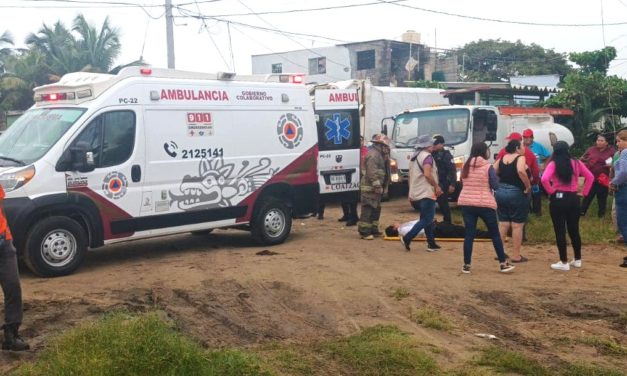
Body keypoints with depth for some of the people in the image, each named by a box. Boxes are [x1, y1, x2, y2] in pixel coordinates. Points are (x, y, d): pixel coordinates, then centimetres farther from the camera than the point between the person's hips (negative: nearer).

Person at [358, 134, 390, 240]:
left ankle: (373, 229, 25)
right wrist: (377, 186, -25)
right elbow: (372, 172, -24)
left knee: (376, 209, 17)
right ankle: (364, 231, -9)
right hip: (370, 187, -11)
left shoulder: (378, 154, 20)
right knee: (368, 209, -10)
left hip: (375, 187, 11)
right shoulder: (373, 155, -15)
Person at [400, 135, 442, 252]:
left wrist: (411, 194, 24)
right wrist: (436, 186, -13)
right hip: (426, 194, -9)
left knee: (426, 218, 14)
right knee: (426, 220, -6)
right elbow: (427, 174, -24)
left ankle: (431, 244, 14)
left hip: (415, 194, 9)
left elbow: (410, 176, 20)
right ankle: (407, 238, -13)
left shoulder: (414, 157, 17)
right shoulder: (427, 156, -11)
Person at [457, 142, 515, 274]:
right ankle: (503, 264, 15)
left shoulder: (466, 166, 6)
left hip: (466, 203, 4)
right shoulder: (488, 167, -8)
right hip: (485, 204, -4)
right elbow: (495, 185, -6)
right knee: (495, 234, 9)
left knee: (469, 234, 7)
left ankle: (466, 265, 5)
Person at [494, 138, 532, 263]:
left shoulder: (502, 158, 8)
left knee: (503, 223, 13)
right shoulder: (520, 158, -10)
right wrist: (528, 185, -20)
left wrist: (501, 183, 13)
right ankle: (516, 256, 4)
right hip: (517, 193, -6)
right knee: (517, 225, 1)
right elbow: (521, 171, -29)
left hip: (500, 192, 6)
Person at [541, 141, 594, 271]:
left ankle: (564, 262, 4)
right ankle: (577, 260, 24)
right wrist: (584, 192, 7)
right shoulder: (576, 163, 4)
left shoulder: (553, 164, -8)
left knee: (560, 231, 2)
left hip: (558, 199, -4)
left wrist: (551, 191, -8)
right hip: (573, 198, 4)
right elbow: (590, 176, 4)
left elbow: (544, 179, -22)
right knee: (574, 230, 15)